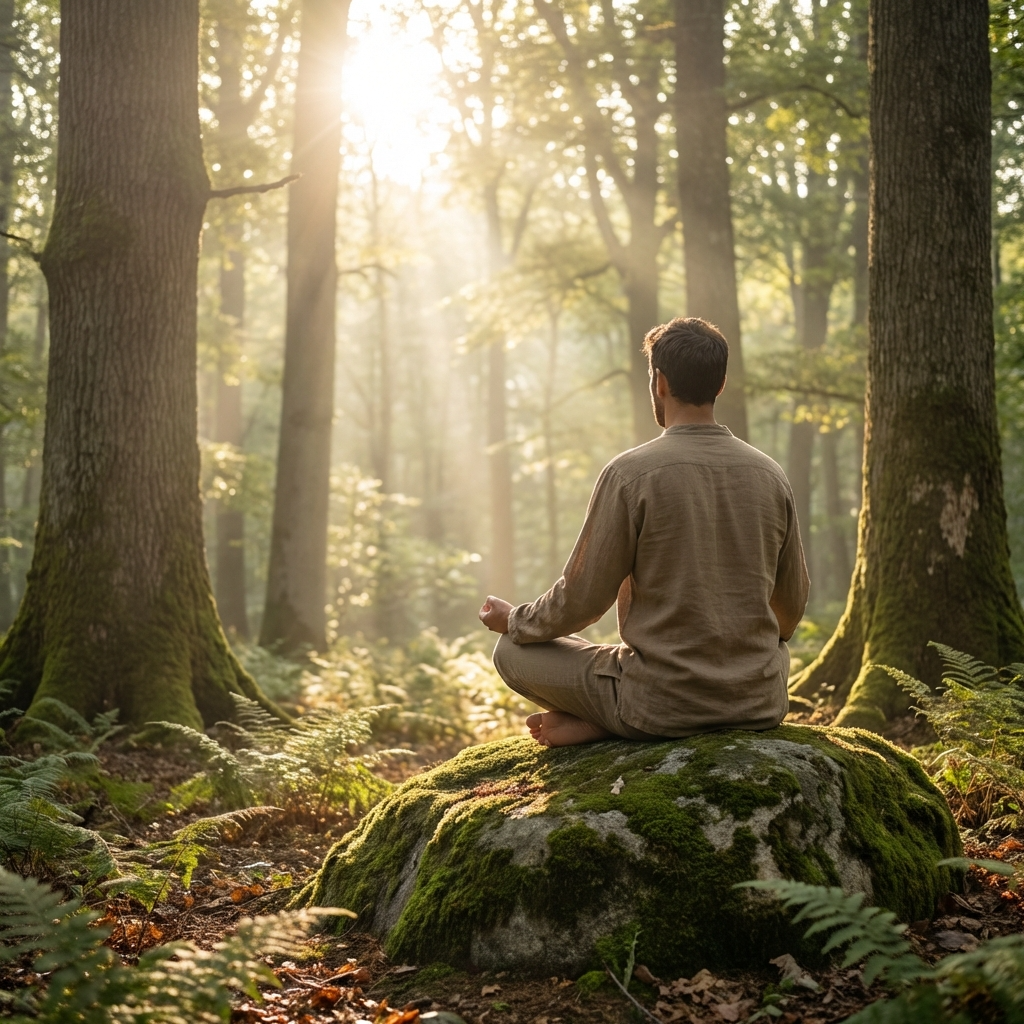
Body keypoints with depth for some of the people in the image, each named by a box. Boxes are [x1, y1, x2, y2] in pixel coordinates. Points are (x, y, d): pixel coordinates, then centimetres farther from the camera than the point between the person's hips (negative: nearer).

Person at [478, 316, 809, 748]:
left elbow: (581, 601, -6)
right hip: (761, 706, 2)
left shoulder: (630, 473, -11)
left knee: (512, 650, 17)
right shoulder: (771, 475, 4)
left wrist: (512, 620, 15)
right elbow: (792, 604, 15)